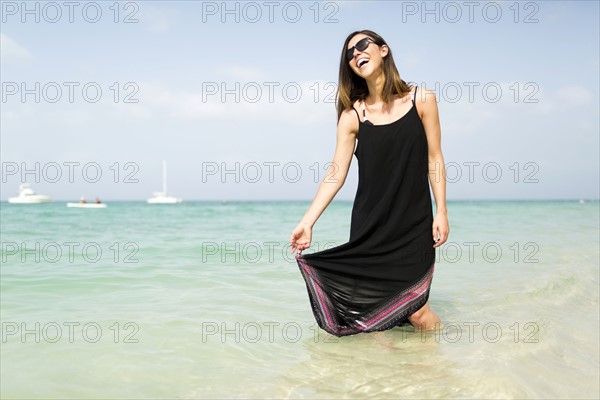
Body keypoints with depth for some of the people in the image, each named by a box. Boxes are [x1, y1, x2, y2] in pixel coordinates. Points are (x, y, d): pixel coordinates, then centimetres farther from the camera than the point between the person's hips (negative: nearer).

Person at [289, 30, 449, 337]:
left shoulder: (421, 99, 1)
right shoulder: (352, 115, 2)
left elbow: (434, 158, 2)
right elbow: (336, 173, -2)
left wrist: (441, 213, -4)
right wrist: (307, 222, -12)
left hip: (414, 226, -1)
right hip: (368, 228, 2)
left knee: (417, 313, -7)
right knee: (369, 311, -1)